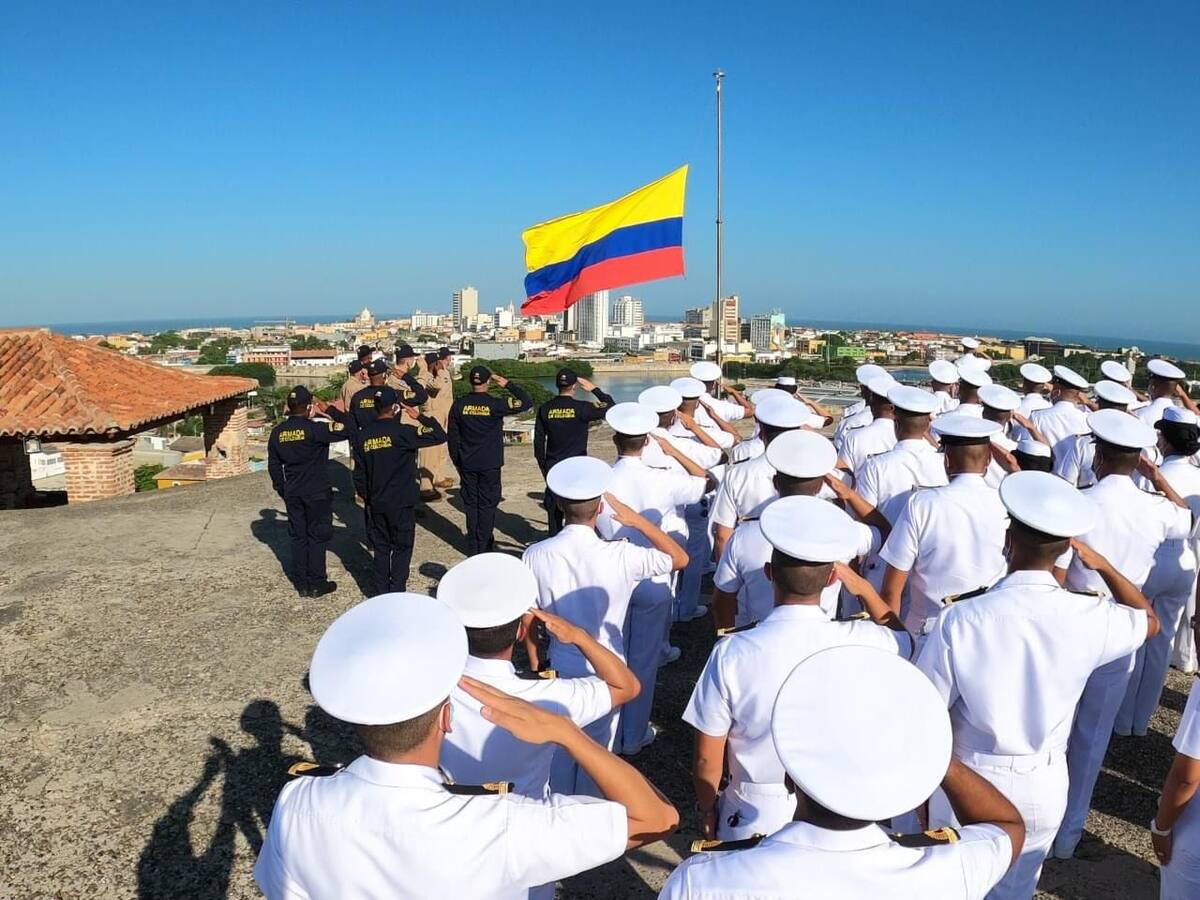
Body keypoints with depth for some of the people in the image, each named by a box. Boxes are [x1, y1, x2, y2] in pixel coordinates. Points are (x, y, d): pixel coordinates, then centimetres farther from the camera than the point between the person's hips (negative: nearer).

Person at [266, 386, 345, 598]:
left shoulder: (277, 432, 2)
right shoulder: (314, 429, -17)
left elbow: (273, 465, 9)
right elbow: (346, 430, -17)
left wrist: (282, 490, 19)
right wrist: (331, 410, -3)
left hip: (292, 493, 5)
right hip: (317, 493, -5)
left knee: (298, 537, 12)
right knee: (317, 536, 5)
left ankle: (301, 584, 18)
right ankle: (317, 584, 9)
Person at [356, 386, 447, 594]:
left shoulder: (364, 435, 1)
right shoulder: (401, 432, -15)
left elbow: (361, 471, 8)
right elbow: (440, 436, -18)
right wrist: (420, 416, -6)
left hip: (376, 503, 5)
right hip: (402, 502, -5)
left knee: (380, 548, 14)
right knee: (402, 548, 6)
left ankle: (381, 594, 19)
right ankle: (397, 594, 8)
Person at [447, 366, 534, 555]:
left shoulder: (459, 405, -2)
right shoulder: (495, 404, -12)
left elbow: (452, 436, 4)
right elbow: (527, 401, -10)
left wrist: (457, 461, 15)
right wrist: (507, 384, -4)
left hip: (467, 464, 3)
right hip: (490, 465, -3)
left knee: (471, 504, 11)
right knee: (487, 505, 6)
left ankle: (472, 548, 17)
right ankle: (484, 547, 10)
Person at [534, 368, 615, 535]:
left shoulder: (544, 409, 0)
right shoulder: (581, 408, -12)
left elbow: (538, 442, 5)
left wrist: (544, 467, 15)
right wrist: (594, 389, 2)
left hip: (553, 467, 3)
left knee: (554, 509, 11)